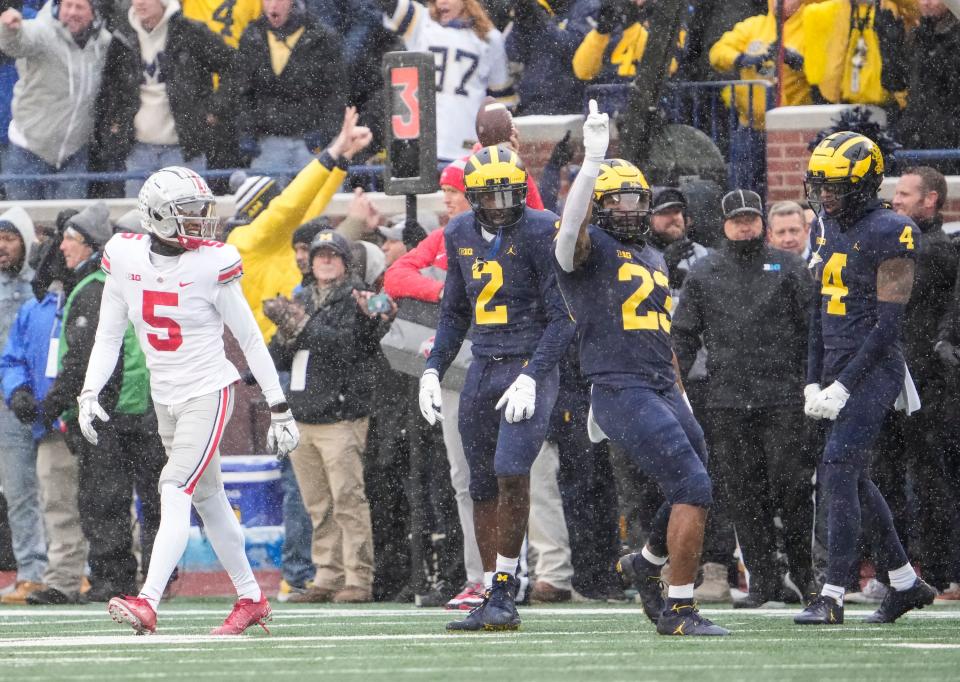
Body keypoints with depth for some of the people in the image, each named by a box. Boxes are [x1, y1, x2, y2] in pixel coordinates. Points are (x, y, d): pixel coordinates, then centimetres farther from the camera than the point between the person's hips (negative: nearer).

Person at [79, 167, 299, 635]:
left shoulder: (212, 265, -15)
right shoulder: (125, 258, -4)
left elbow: (250, 339, -7)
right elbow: (109, 335, 5)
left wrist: (279, 407, -4)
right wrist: (89, 393, -6)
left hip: (208, 391, -6)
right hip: (165, 398, 6)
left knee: (176, 490, -18)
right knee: (208, 498, 14)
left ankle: (147, 603, -25)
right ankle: (251, 599, 27)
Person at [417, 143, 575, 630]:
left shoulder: (540, 232, -10)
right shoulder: (461, 235, 9)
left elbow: (562, 317, -11)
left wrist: (531, 377, -20)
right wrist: (432, 371, 10)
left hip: (530, 366, -6)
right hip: (483, 367, 6)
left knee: (511, 471, -20)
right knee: (483, 487, 7)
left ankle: (504, 592, -12)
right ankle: (491, 601, 14)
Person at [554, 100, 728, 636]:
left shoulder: (655, 260, 22)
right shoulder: (590, 250, -3)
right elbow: (573, 223, -28)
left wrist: (683, 399, 25)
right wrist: (594, 159, -37)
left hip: (664, 391, 8)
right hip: (622, 391, -8)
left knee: (700, 490, 13)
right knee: (693, 489, -15)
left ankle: (647, 564, 39)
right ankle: (680, 610, -8)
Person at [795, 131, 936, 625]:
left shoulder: (889, 235, -15)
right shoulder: (830, 229, 11)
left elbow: (888, 325, -17)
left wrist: (844, 386, -19)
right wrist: (813, 381, 12)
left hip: (873, 370, -9)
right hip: (837, 371, 9)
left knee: (838, 471, -16)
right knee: (851, 478, 13)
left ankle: (832, 597, -16)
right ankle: (905, 583, 26)